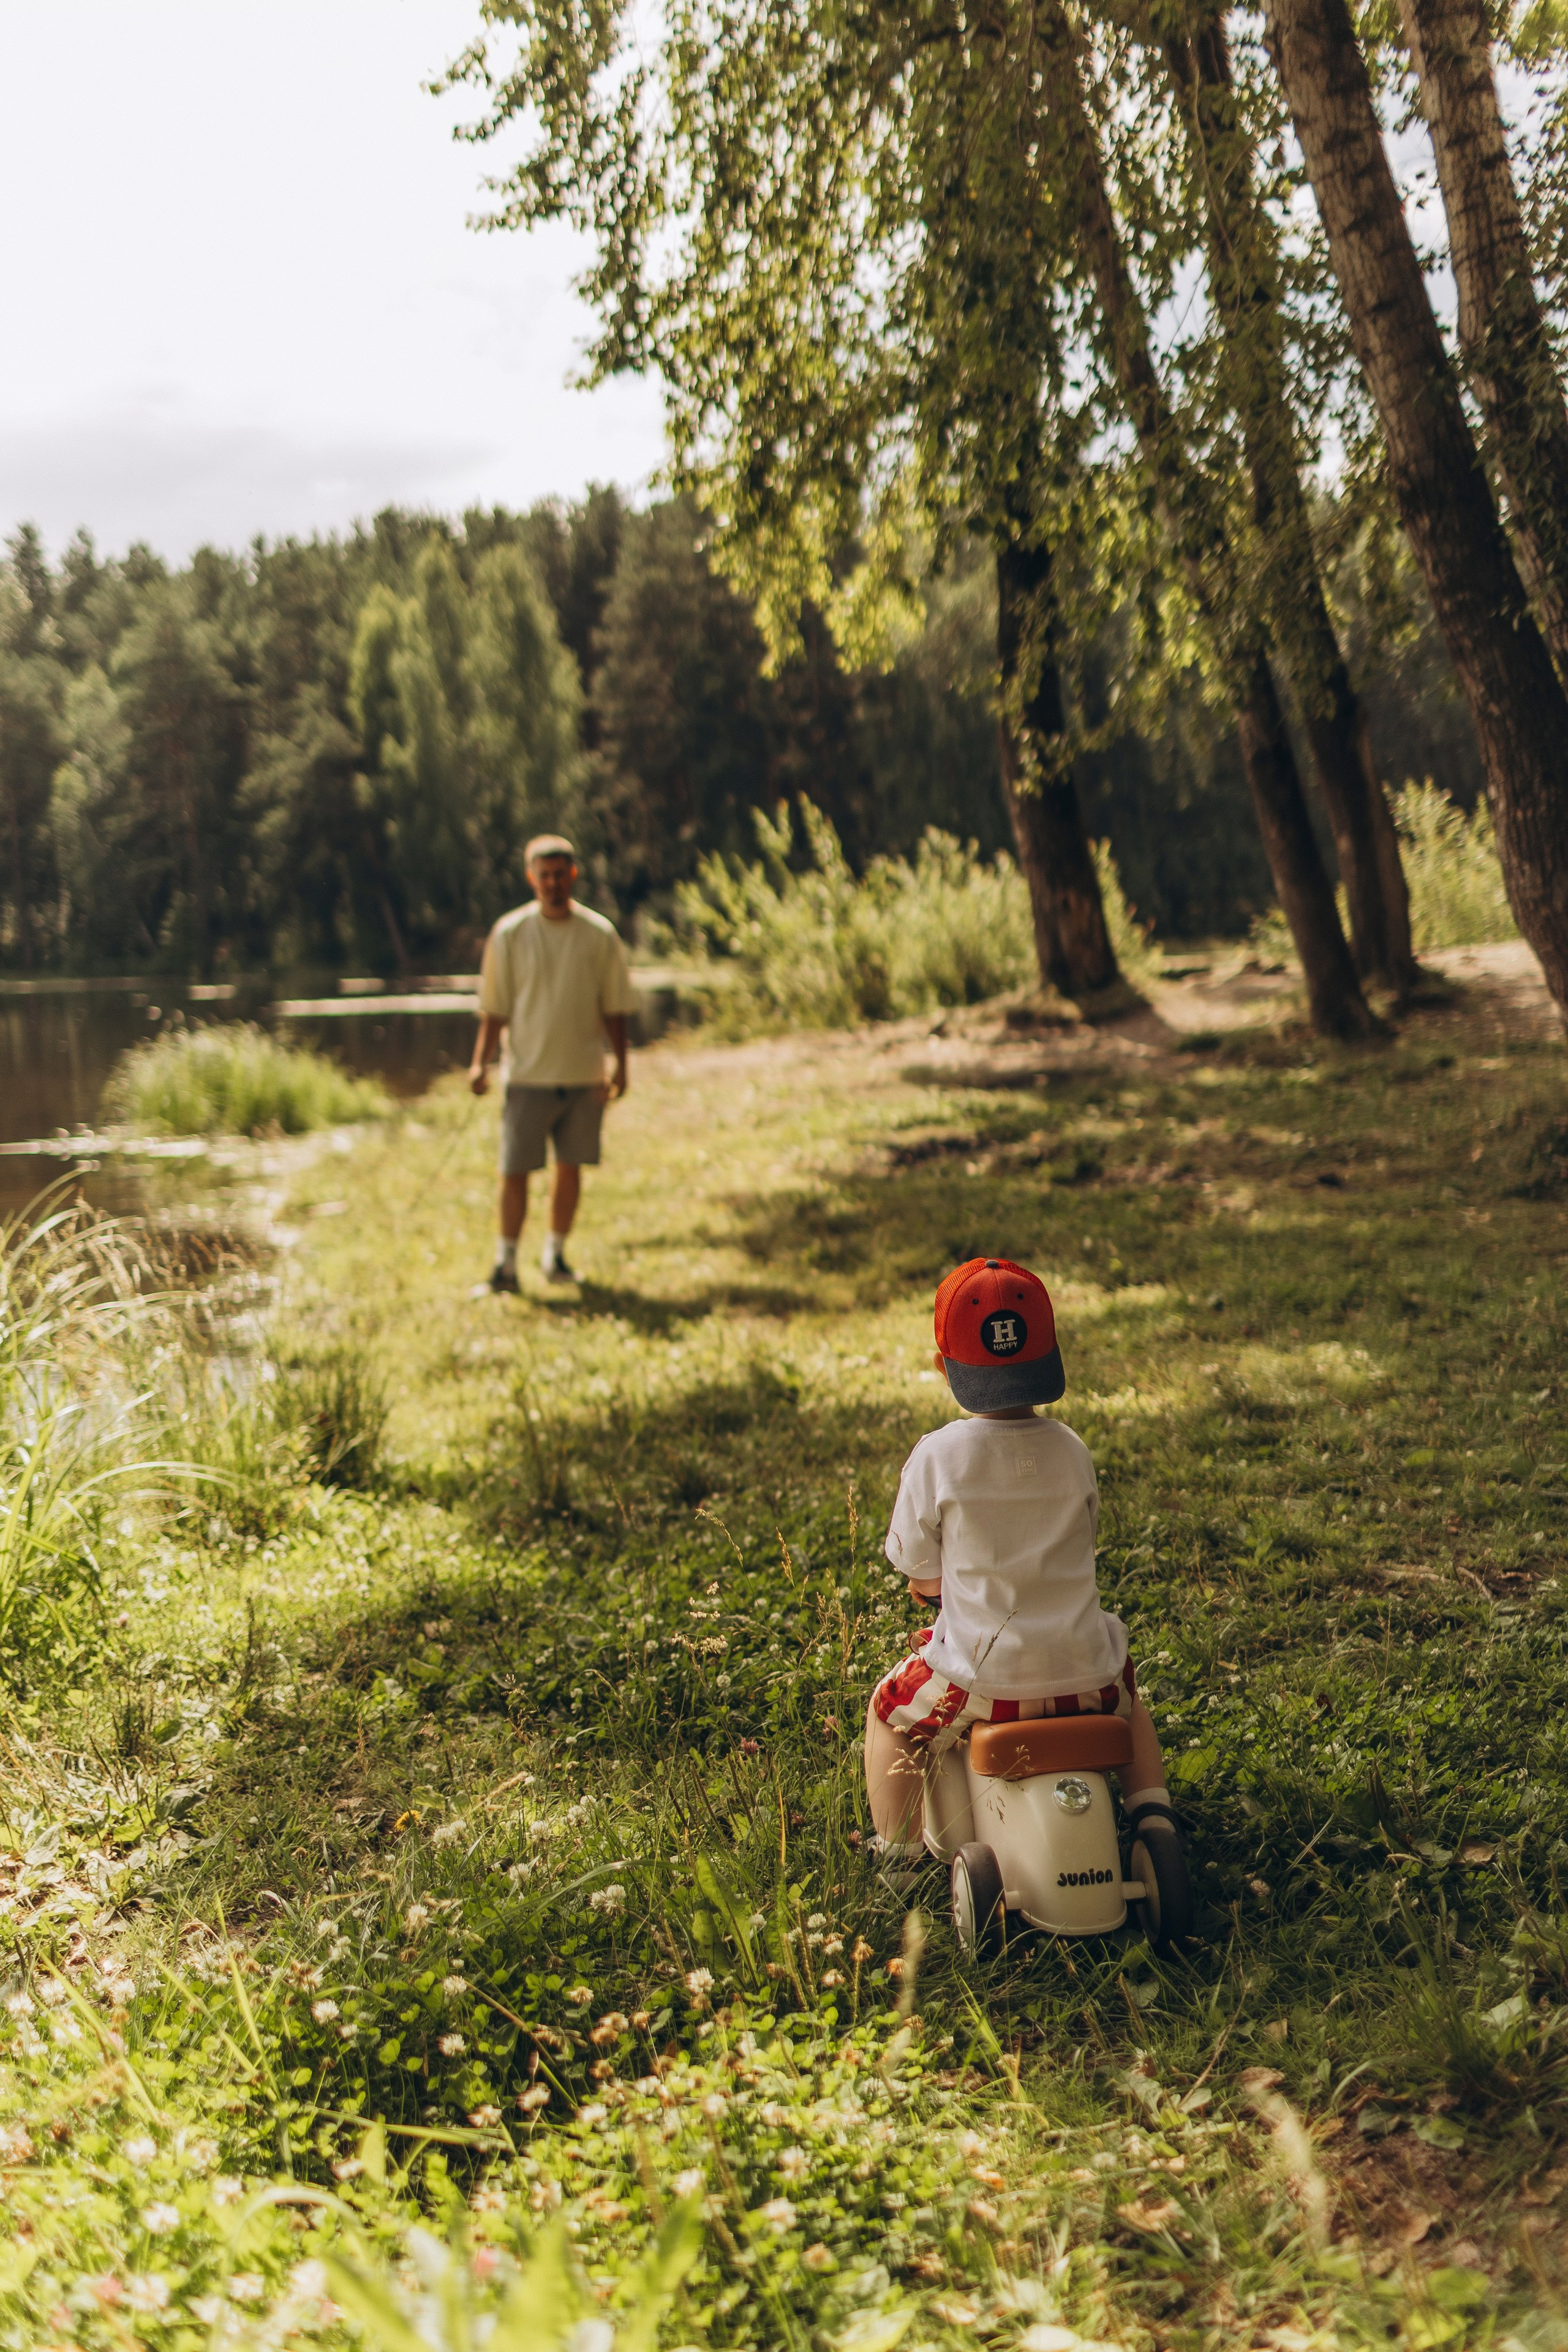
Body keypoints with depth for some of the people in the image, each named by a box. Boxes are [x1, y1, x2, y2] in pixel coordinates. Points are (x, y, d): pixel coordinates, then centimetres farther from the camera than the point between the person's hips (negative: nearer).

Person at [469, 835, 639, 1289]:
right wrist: (481, 1061, -6)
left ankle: (555, 1255, 24)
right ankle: (506, 1262, 9)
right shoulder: (509, 934, -2)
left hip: (584, 1075, 2)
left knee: (570, 1167, 9)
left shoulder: (600, 935, 2)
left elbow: (615, 1008, 7)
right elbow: (495, 1008, 2)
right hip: (528, 1075, -2)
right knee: (515, 1171, -3)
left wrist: (620, 1065, 1)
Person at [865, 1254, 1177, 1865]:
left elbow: (923, 1580, -3)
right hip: (1080, 1670, 3)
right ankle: (1151, 1811, 36)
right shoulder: (1072, 1451, -3)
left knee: (888, 1712, 25)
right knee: (1124, 1693, 38)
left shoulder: (935, 1458, -13)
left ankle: (899, 1854, 27)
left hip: (983, 1678, -3)